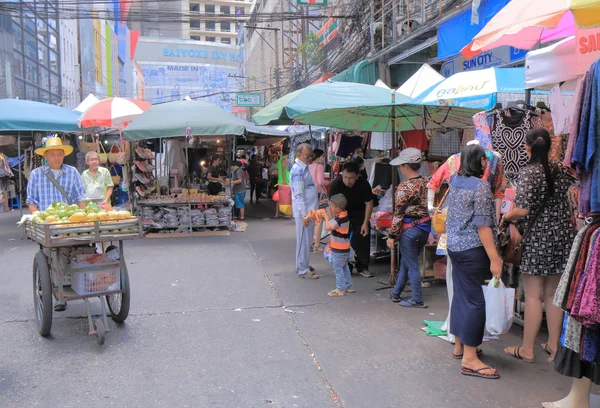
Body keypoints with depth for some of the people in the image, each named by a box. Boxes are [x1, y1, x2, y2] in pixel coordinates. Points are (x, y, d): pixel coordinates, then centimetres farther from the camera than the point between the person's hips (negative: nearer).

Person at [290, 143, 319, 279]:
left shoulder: (304, 168, 13)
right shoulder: (298, 170, -16)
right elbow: (298, 194, -20)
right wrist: (304, 214, -22)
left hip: (309, 209, 9)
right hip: (303, 211, -9)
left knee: (306, 239, 17)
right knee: (304, 239, -3)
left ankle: (302, 265, 28)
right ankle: (303, 270, 4)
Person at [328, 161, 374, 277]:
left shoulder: (363, 183, -27)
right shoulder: (336, 184, -30)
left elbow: (369, 203, -15)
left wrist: (365, 223, -17)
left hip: (359, 212, 1)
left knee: (363, 238, -5)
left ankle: (362, 267, 6)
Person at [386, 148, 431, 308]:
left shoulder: (404, 187, -18)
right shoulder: (426, 182, 2)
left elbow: (398, 214, -16)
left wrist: (392, 235, -10)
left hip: (410, 229, -7)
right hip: (425, 227, 7)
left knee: (412, 265, 5)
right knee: (406, 261, 21)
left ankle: (417, 300, 13)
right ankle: (396, 292, 32)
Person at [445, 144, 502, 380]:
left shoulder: (455, 183, 9)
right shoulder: (480, 186, -15)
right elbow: (482, 225, -18)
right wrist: (494, 257, -17)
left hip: (454, 246, 9)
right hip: (473, 250, -8)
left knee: (461, 296, 16)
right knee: (475, 300, -4)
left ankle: (459, 346, 27)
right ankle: (469, 359, 0)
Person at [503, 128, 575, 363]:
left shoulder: (528, 172, -13)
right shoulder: (560, 170, 5)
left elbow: (523, 210, -20)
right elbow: (570, 202, 13)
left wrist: (506, 218, -3)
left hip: (537, 239, -6)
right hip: (562, 237, 6)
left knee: (533, 295, 1)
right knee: (554, 294, 15)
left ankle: (527, 349, 10)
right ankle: (553, 345, 24)